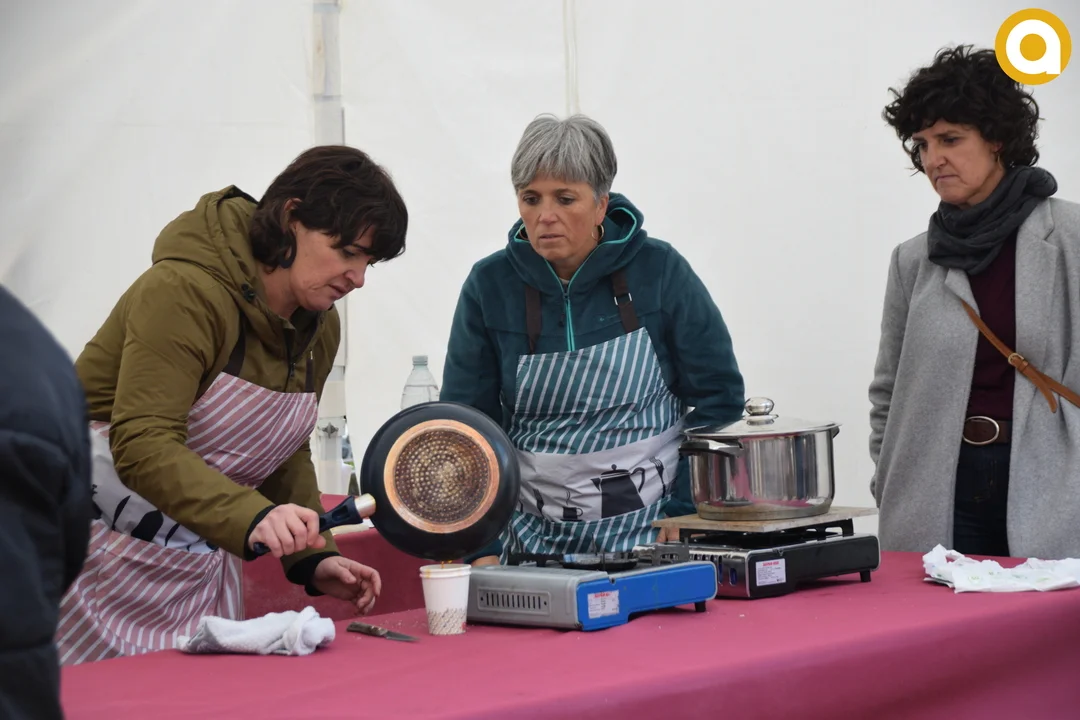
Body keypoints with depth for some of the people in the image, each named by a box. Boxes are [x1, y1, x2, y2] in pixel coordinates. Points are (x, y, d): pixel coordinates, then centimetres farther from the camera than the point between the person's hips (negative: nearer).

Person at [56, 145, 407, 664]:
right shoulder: (185, 291, -21)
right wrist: (252, 517, -41)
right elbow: (143, 446, -29)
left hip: (200, 560, 8)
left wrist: (313, 559, 1)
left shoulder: (320, 328, 5)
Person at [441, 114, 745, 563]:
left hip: (653, 530, -1)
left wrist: (684, 513, -3)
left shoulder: (659, 270, -1)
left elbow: (718, 397, 5)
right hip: (535, 537, 1)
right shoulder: (490, 285, 2)